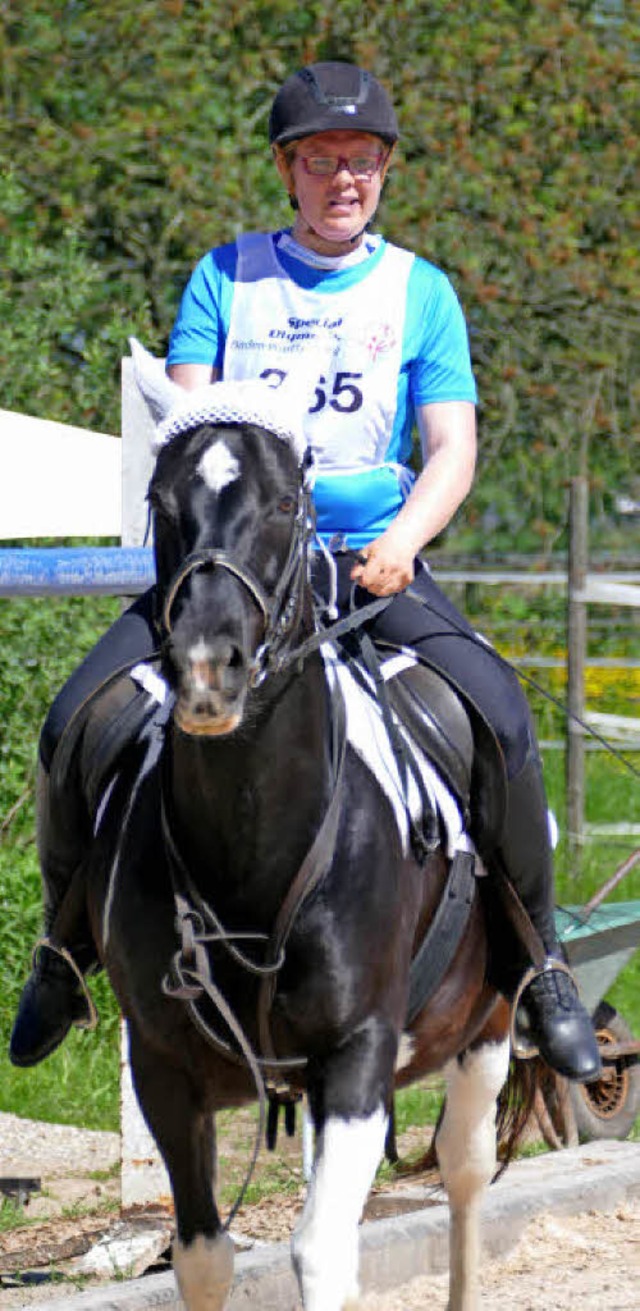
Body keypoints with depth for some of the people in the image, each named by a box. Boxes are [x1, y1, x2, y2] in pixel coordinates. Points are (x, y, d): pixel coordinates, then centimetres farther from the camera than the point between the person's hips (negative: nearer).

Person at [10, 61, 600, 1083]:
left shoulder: (421, 292, 8)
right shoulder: (225, 278, 9)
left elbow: (453, 450, 2)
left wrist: (403, 540, -18)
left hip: (374, 561, -1)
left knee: (500, 716, -25)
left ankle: (538, 964, -6)